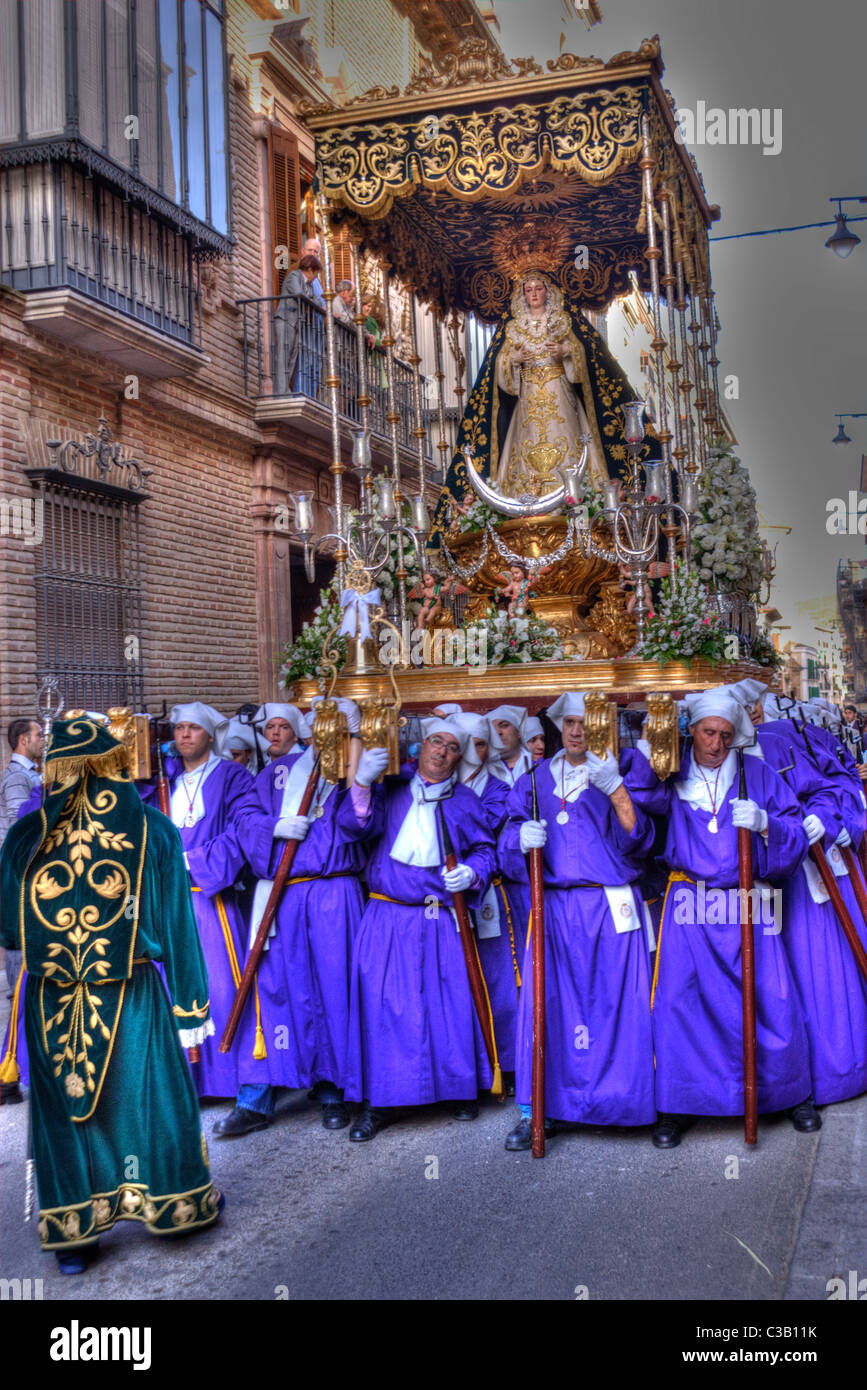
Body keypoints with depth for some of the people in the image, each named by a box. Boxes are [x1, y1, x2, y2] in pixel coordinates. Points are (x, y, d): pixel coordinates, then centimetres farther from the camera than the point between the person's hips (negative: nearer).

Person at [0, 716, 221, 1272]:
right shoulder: (152, 830, -7)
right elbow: (177, 924, -6)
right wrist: (193, 1008, 0)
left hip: (50, 1004, 1)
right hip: (132, 998, -1)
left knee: (64, 1106, 13)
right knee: (150, 1096, 15)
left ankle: (71, 1232, 22)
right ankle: (182, 1202, 32)